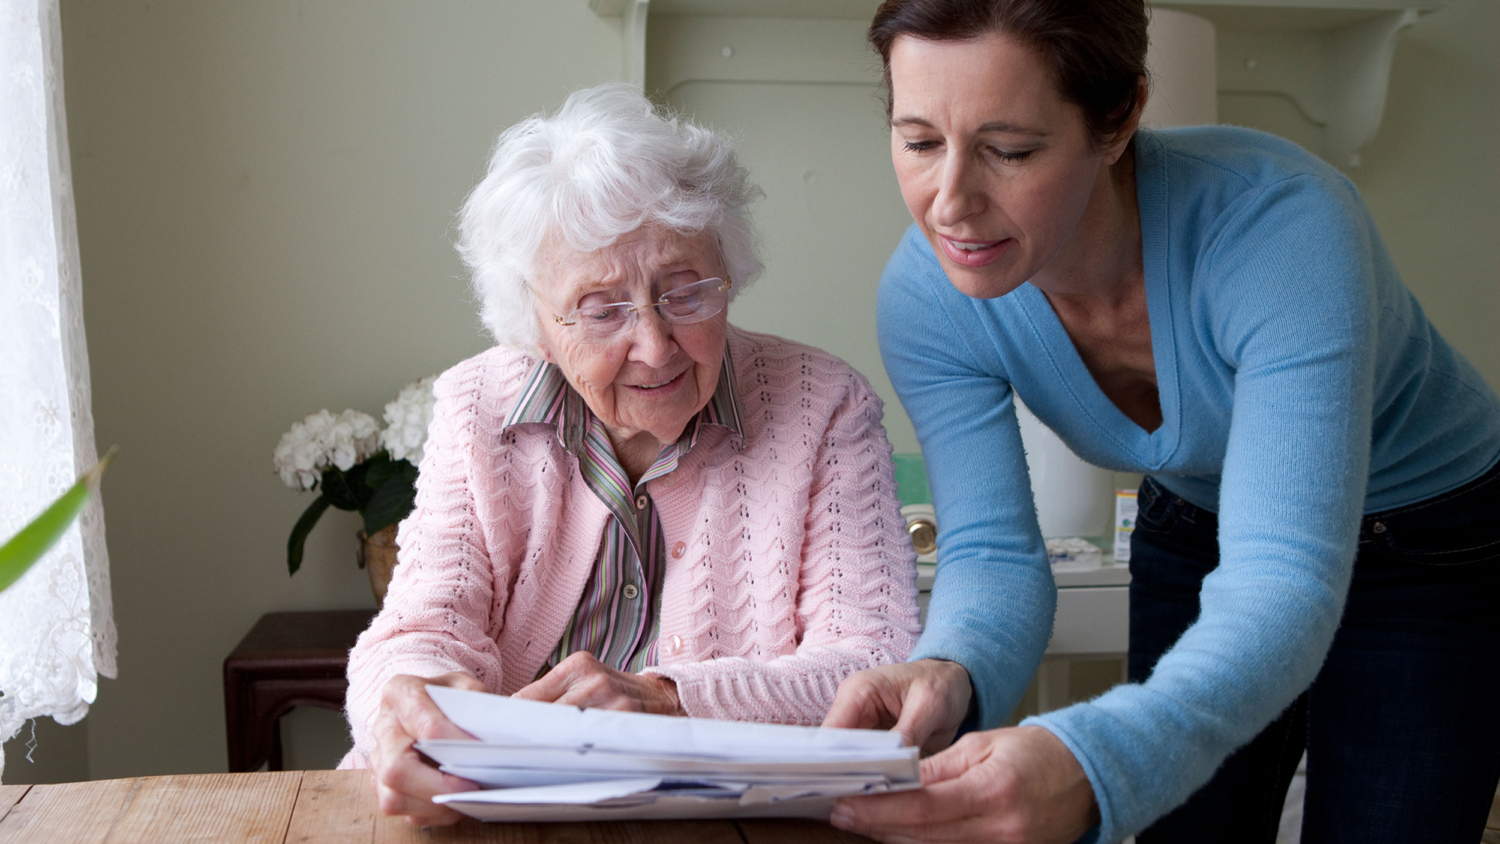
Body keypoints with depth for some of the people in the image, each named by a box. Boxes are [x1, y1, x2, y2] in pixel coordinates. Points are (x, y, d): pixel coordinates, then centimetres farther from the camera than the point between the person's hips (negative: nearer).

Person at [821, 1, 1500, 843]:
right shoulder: (925, 298, -24)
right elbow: (992, 549, -22)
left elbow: (1282, 581, -44)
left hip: (1432, 545, -3)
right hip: (1191, 531, 3)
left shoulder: (1282, 224, -38)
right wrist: (950, 674, -46)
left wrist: (1093, 765, -62)